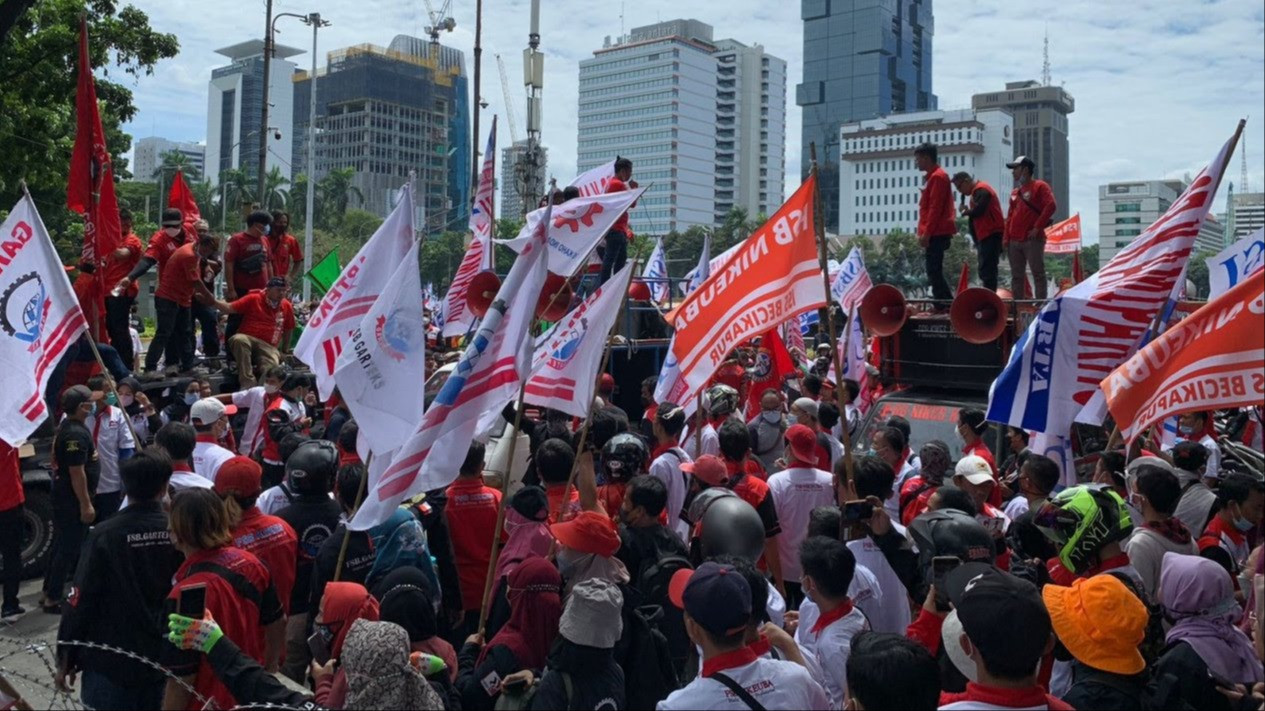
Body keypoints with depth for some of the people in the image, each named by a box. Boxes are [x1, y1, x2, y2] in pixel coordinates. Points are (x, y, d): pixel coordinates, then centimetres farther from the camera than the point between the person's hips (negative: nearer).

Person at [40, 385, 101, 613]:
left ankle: (49, 592, 27)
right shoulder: (75, 434, -23)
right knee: (68, 549, -2)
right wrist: (86, 504, -21)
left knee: (63, 546, 18)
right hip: (72, 500, -11)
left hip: (66, 497, 11)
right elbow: (77, 472, -24)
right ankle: (52, 599, 6)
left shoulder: (69, 426, 9)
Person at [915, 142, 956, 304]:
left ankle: (945, 306, -11)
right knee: (934, 272, 10)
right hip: (935, 233, 10)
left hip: (937, 233, -10)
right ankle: (944, 306, 12)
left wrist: (926, 233, -20)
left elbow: (935, 208, -18)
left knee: (934, 271, -11)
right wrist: (923, 233, 18)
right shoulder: (931, 177, 19)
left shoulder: (937, 177, -10)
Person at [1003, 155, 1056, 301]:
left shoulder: (1040, 186, 0)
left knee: (1038, 274, -6)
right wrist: (1006, 237, 9)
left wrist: (1038, 227, -16)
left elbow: (1051, 205, -13)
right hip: (1014, 241, 7)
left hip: (1033, 240, -7)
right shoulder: (1015, 192, 20)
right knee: (1016, 276, 6)